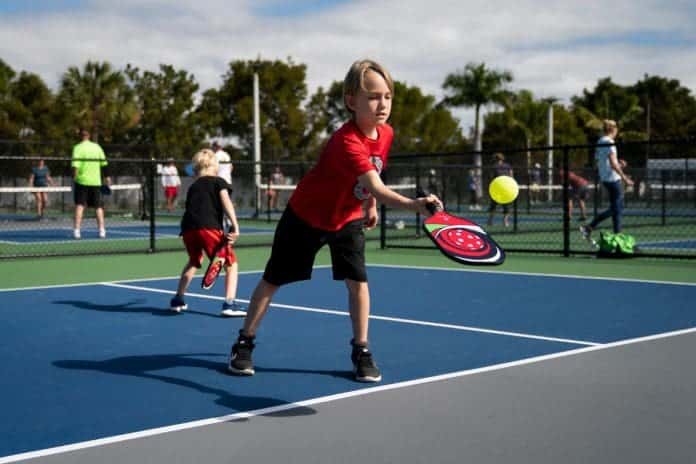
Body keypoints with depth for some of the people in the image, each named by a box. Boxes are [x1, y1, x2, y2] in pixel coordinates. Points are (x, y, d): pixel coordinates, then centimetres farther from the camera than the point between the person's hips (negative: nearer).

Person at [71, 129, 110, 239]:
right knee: (99, 207, 11)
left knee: (79, 206, -1)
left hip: (82, 181, -3)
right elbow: (104, 164, 8)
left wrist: (74, 178, -12)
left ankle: (77, 231, -10)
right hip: (96, 181, 3)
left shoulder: (78, 148, -5)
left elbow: (75, 165, -15)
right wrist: (107, 177, 14)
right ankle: (102, 230, 10)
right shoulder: (97, 147, 6)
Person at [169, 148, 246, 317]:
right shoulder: (219, 182, 13)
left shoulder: (193, 186, 28)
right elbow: (226, 202, -5)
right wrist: (235, 226, -13)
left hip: (188, 227, 5)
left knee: (194, 262, 31)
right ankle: (229, 303, -7)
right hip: (209, 227, -5)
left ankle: (178, 300, 34)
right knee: (231, 263, 7)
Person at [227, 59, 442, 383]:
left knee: (358, 282, -8)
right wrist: (414, 204, -64)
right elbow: (376, 187, -50)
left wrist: (371, 206, 12)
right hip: (305, 216, -5)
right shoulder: (346, 142, -37)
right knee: (273, 280, 7)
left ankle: (361, 353, 6)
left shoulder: (386, 133, -11)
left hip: (348, 218, 5)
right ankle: (244, 344, 22)